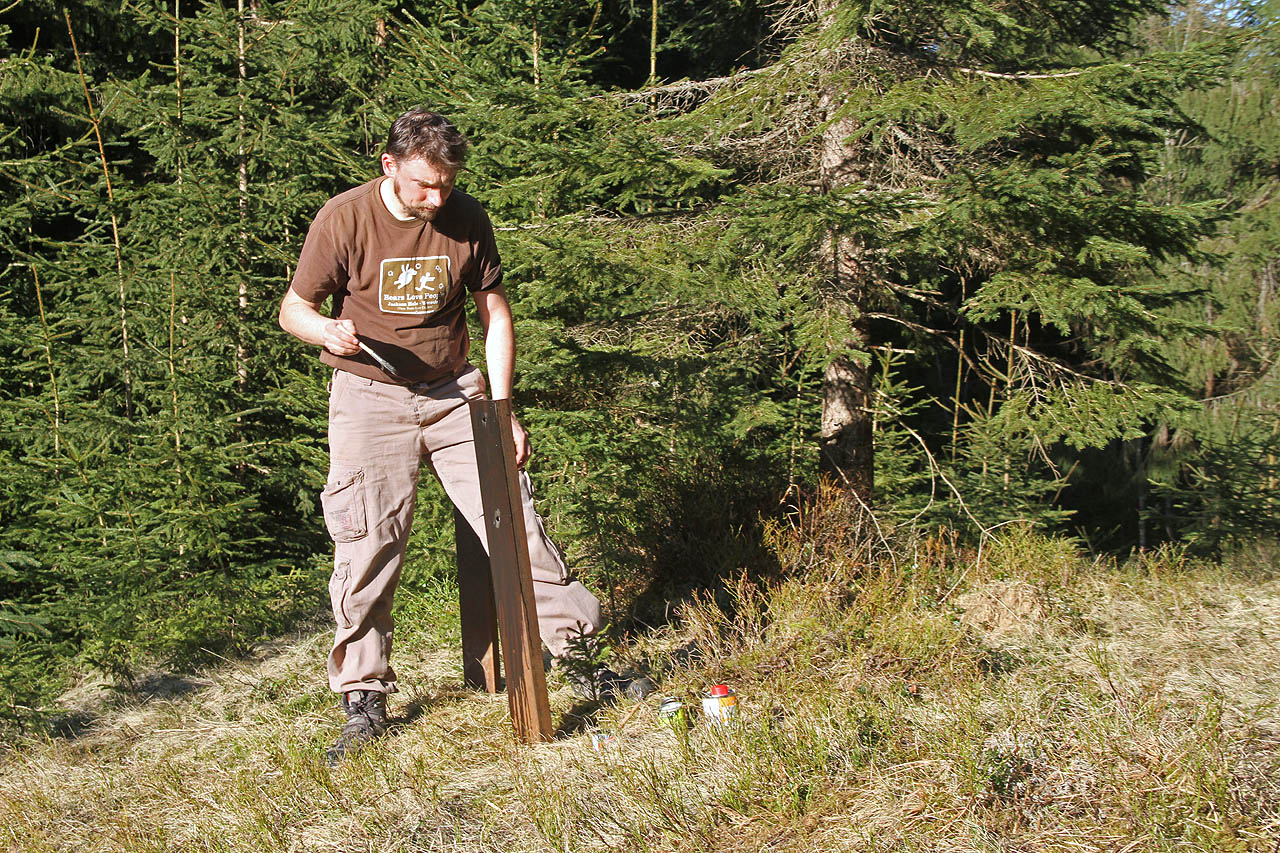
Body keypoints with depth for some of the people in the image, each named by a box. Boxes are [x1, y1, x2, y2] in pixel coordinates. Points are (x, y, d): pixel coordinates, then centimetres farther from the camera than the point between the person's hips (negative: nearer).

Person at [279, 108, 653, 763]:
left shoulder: (467, 219, -1)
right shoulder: (344, 219, -9)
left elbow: (495, 314, 8)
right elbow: (292, 309, -2)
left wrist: (501, 408, 1)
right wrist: (325, 331, -26)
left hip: (455, 391, 2)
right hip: (369, 397, -2)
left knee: (514, 520, -2)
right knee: (366, 546, -9)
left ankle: (579, 659, 10)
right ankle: (364, 701, 4)